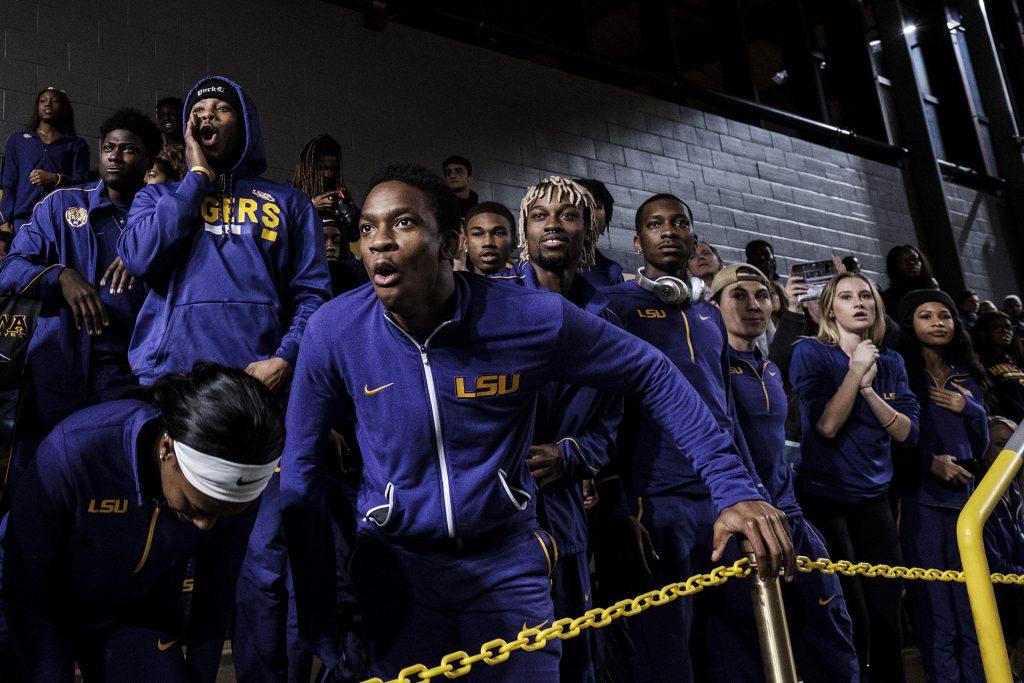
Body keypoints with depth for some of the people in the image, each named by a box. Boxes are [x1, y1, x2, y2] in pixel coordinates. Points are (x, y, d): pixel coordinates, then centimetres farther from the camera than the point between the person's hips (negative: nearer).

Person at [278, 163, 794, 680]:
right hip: (397, 565, 1)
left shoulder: (534, 318, -18)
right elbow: (300, 467, -3)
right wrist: (315, 620, 0)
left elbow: (654, 376, -5)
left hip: (508, 563, 0)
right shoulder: (332, 331, -14)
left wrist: (734, 489, -12)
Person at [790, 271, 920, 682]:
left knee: (887, 612, 6)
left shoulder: (891, 362, 8)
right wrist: (856, 371, -16)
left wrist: (868, 388, -15)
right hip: (824, 497, -5)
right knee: (849, 617, -2)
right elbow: (827, 425, -18)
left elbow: (908, 433, -2)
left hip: (873, 498, 5)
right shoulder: (810, 353, -7)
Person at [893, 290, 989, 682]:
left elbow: (980, 446, 15)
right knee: (934, 607, -3)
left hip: (962, 495, 5)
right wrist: (930, 462, -13)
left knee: (973, 605, 6)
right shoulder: (899, 372, 0)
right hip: (917, 497, -5)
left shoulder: (966, 377, 15)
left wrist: (971, 410, -1)